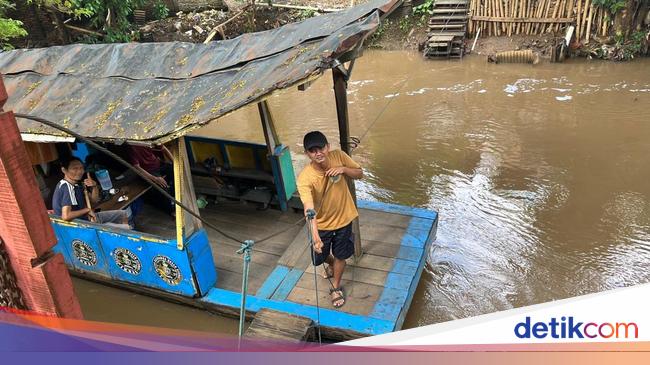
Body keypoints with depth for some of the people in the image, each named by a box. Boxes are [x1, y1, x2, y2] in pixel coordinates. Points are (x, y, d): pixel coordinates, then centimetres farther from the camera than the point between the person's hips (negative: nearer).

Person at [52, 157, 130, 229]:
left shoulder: (77, 184, 3)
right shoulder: (66, 187, -24)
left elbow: (94, 200, 12)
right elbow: (66, 216, -35)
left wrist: (94, 186, -8)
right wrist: (87, 210, -20)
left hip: (89, 217, 10)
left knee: (123, 214, 20)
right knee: (126, 228, -11)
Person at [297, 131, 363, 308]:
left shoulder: (338, 156, -21)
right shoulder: (305, 178, -31)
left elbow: (360, 174, -6)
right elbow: (309, 209, -41)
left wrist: (343, 169, -28)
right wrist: (315, 236, -56)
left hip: (343, 217, 1)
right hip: (321, 224, -1)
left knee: (340, 256, 16)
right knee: (320, 256, 21)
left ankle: (336, 287, 43)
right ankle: (332, 263, 59)